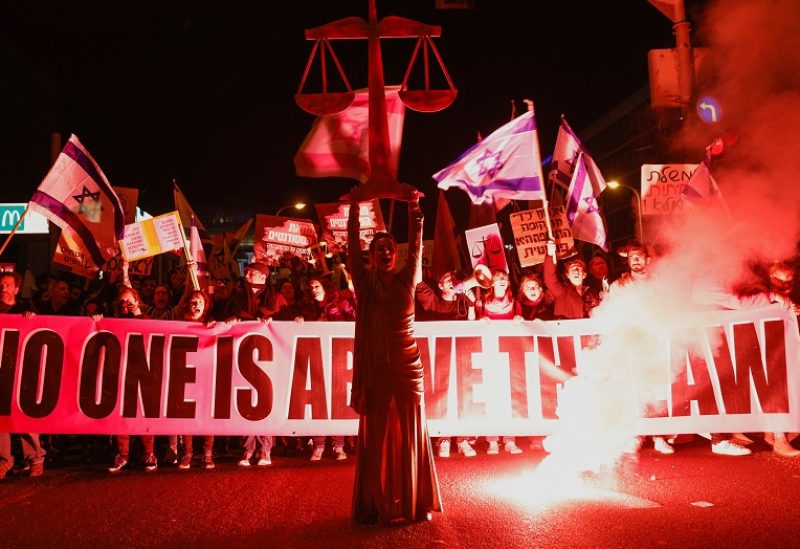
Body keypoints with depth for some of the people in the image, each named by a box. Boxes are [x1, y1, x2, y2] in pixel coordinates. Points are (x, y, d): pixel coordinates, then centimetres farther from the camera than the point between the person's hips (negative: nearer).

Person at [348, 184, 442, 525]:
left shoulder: (406, 281, 4)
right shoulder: (365, 283, 3)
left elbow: (416, 242, 2)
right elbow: (353, 245, -1)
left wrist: (413, 206, -2)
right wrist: (355, 207, -5)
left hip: (406, 368, 1)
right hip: (374, 369, -1)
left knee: (409, 437, 7)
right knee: (376, 439, 3)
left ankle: (414, 504, 18)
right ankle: (378, 507, 13)